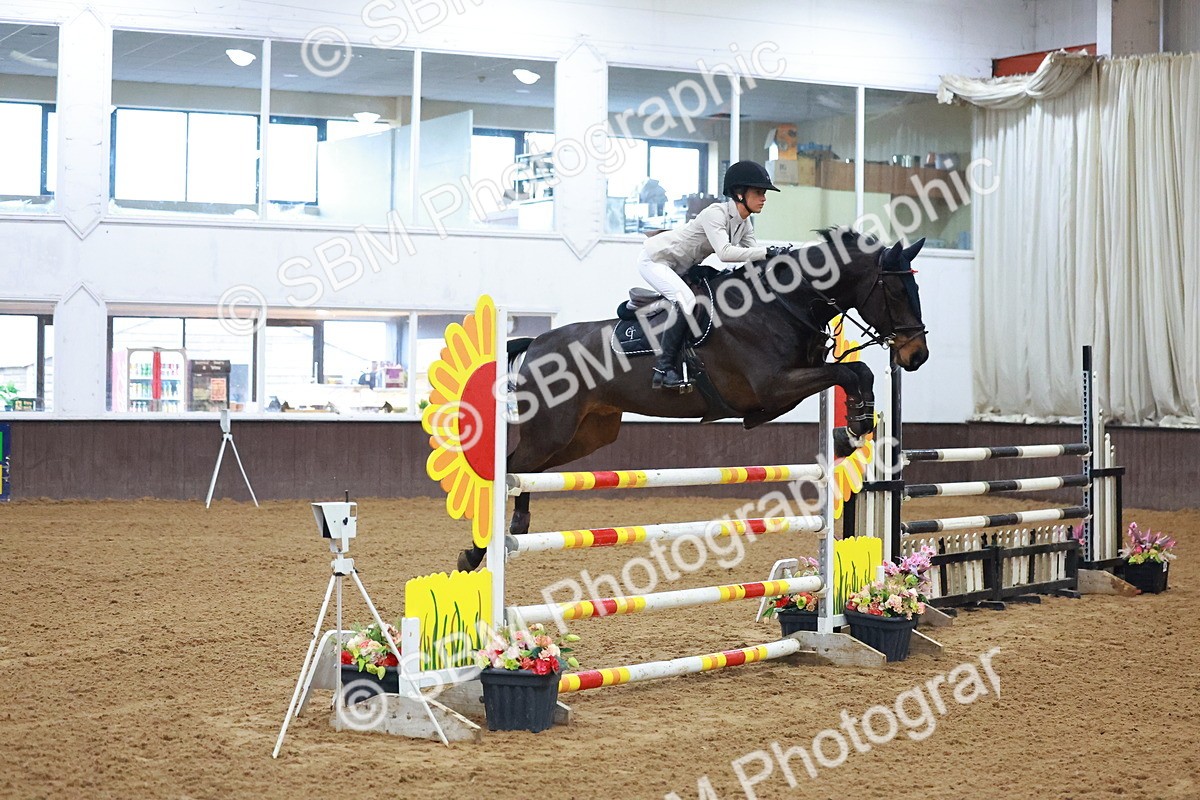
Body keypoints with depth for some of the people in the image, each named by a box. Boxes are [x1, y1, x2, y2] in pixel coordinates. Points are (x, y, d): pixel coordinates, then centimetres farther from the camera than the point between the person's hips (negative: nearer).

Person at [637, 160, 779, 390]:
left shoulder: (745, 224, 0)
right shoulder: (716, 213, -27)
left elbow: (754, 258, -3)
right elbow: (724, 252, -41)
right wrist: (767, 252, -42)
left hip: (680, 269, 10)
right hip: (655, 258, -10)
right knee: (685, 299, -29)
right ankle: (665, 367, -26)